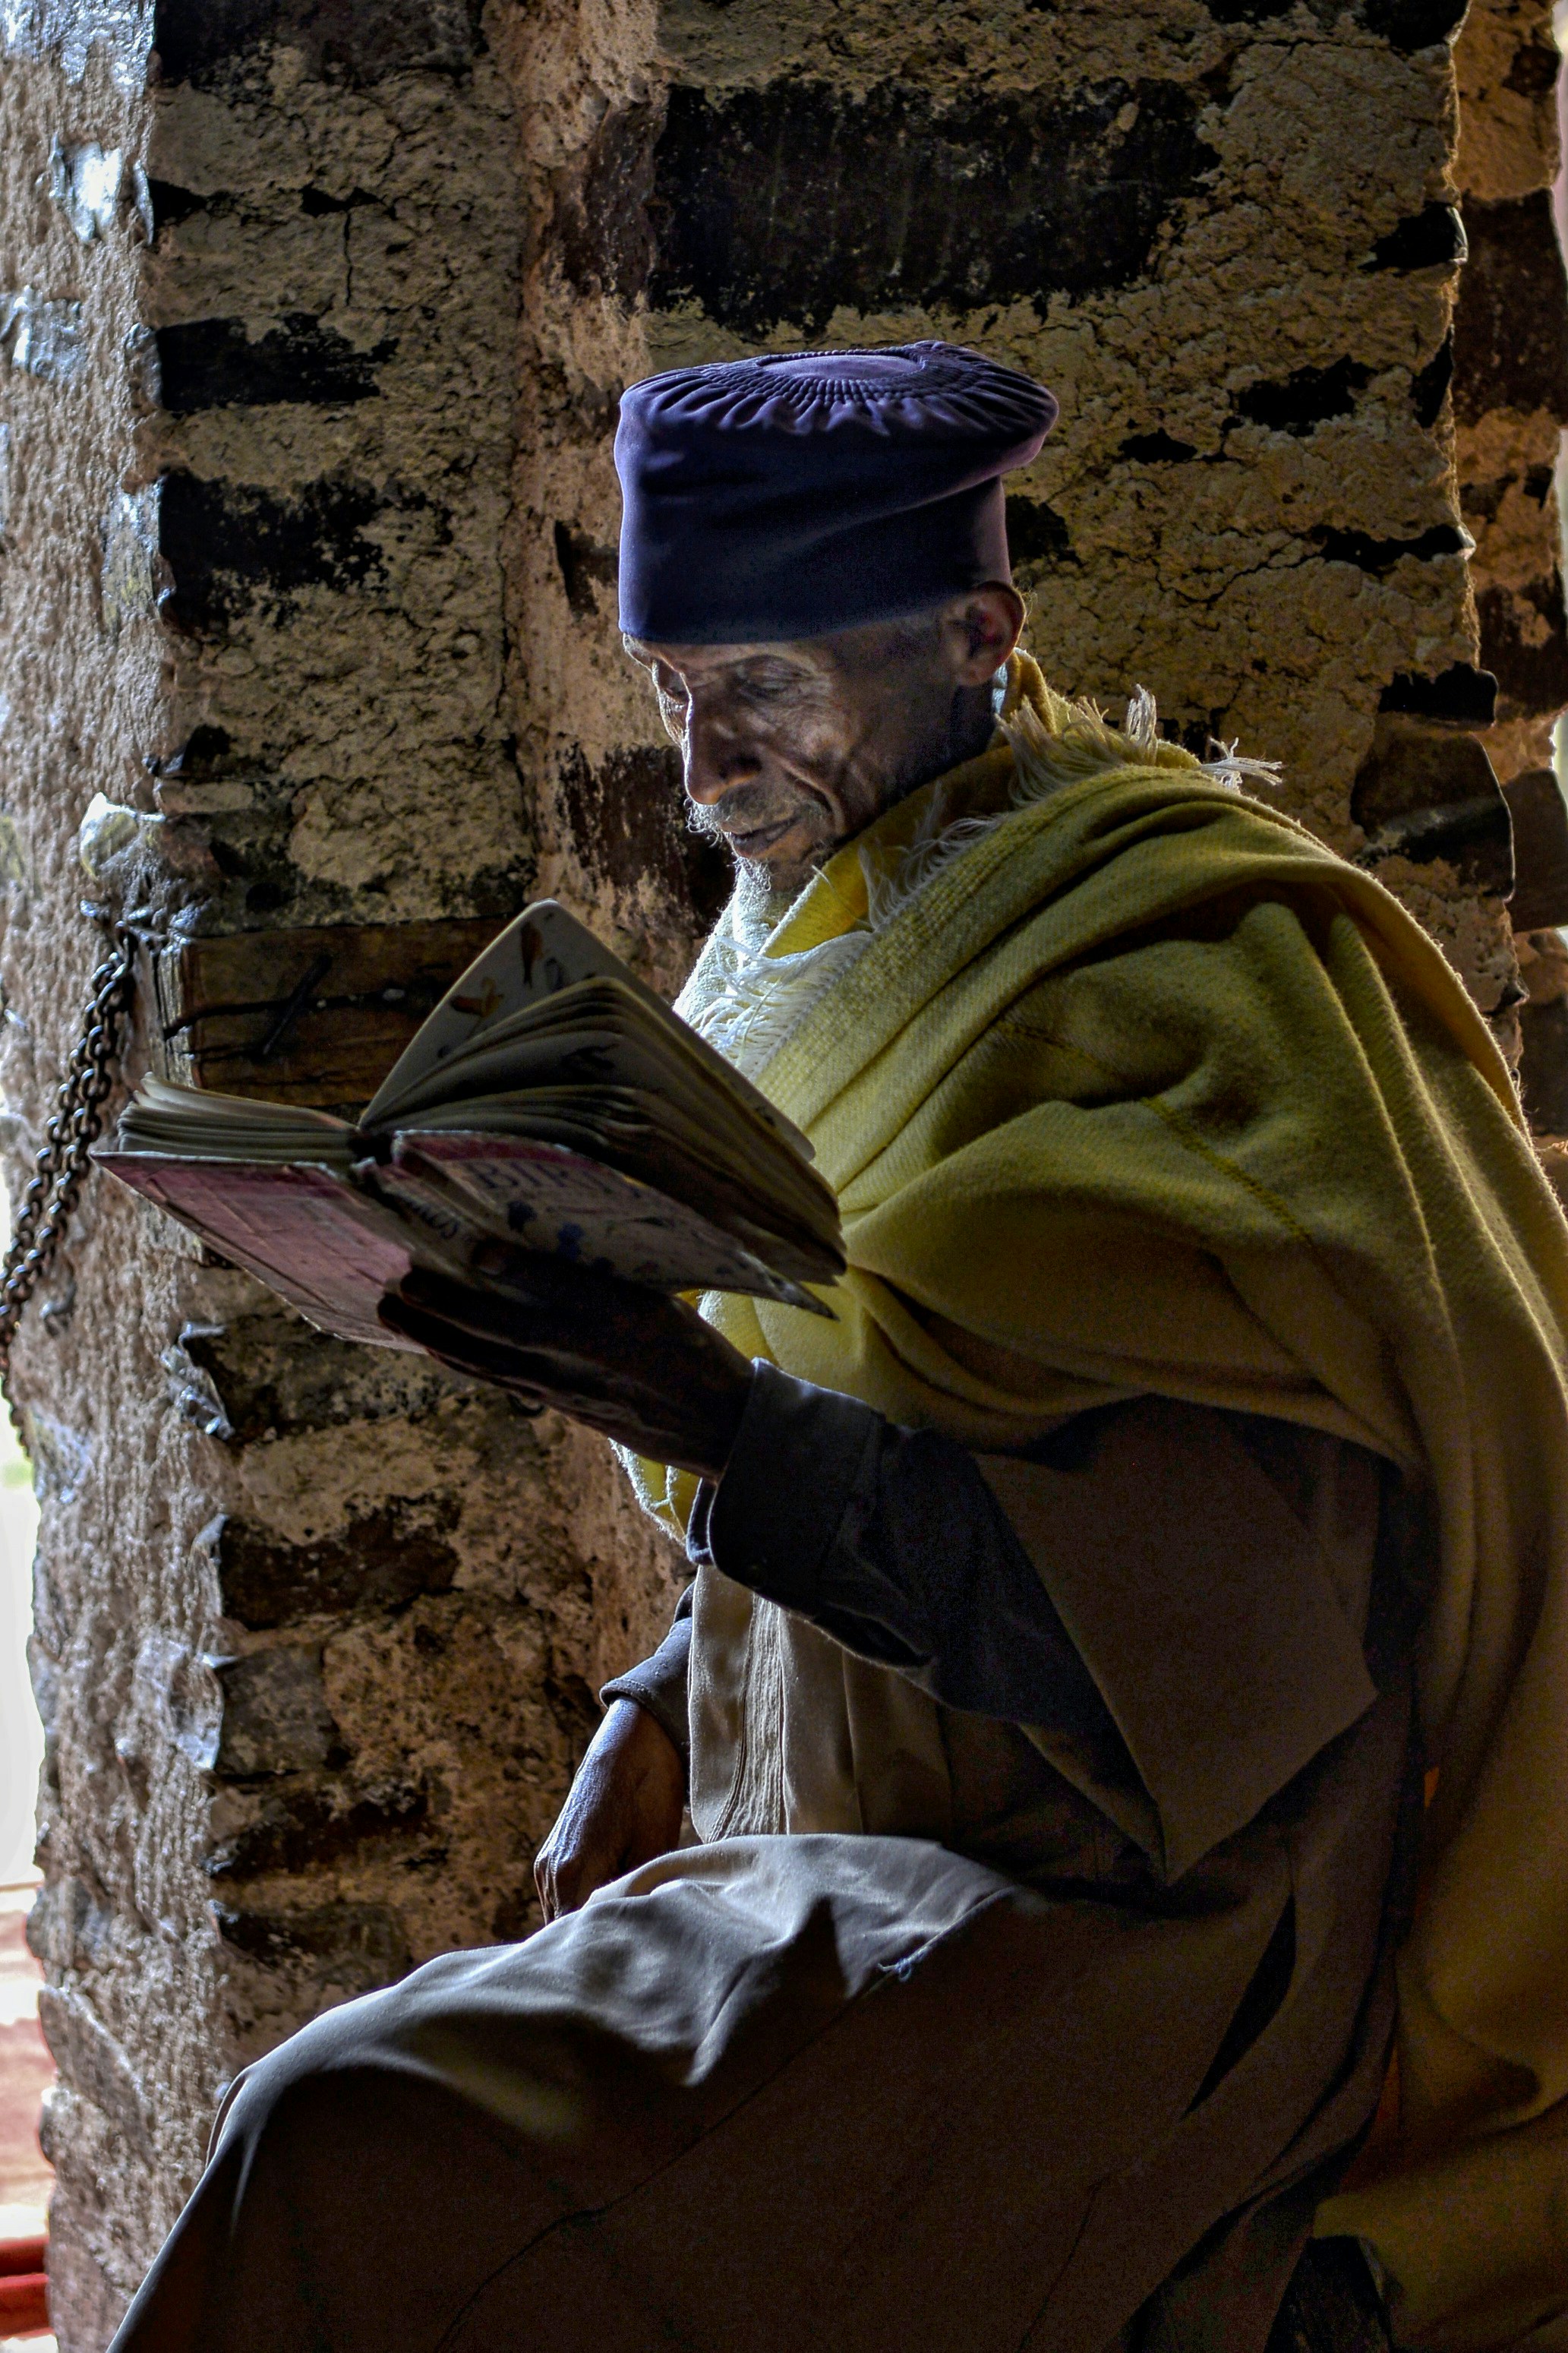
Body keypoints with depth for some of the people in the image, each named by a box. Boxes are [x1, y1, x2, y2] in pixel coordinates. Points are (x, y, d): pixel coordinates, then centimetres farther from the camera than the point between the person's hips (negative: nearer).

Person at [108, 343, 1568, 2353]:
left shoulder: (1190, 963, -13)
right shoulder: (825, 951, 12)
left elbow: (1245, 1576, -21)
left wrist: (743, 1437, -30)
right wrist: (665, 1722, 5)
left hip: (1127, 1948, -9)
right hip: (869, 1880, 9)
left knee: (361, 2158, -24)